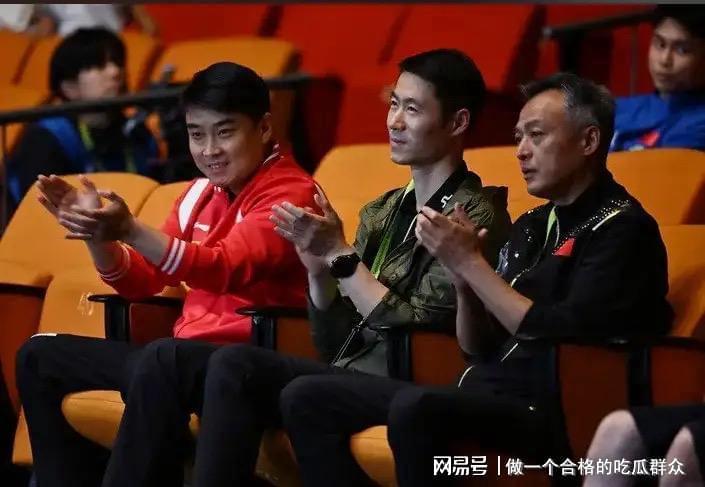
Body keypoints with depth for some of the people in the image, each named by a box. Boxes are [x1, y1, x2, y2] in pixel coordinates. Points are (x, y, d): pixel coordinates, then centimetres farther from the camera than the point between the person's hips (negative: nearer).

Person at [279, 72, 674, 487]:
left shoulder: (621, 229, -5)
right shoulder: (531, 227, 21)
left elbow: (560, 338, -16)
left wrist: (470, 263, -11)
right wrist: (463, 280, 0)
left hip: (552, 411, -9)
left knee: (415, 406, -37)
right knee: (308, 398, -1)